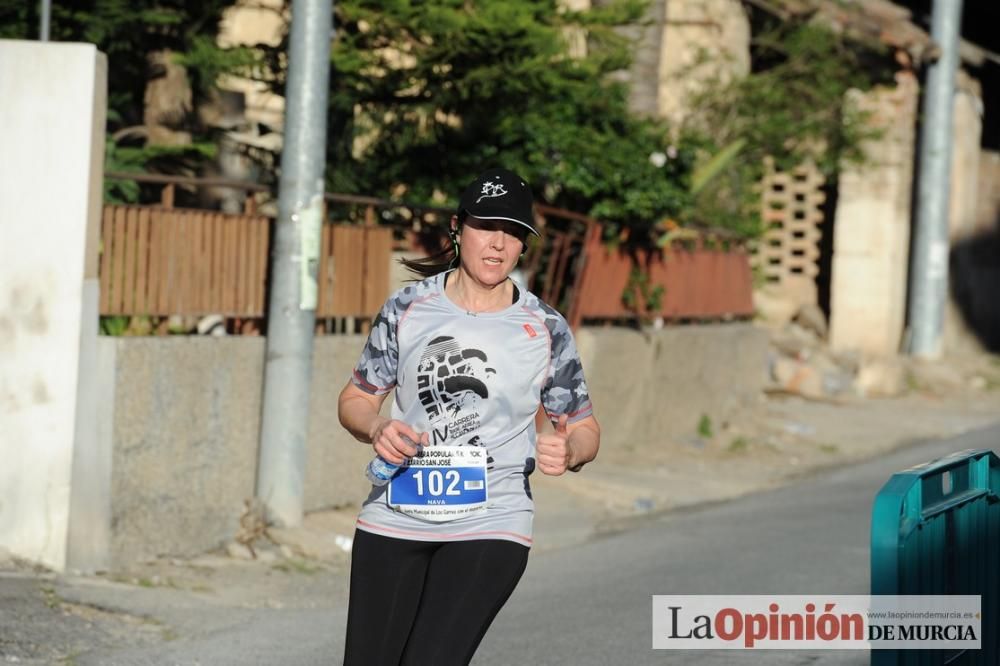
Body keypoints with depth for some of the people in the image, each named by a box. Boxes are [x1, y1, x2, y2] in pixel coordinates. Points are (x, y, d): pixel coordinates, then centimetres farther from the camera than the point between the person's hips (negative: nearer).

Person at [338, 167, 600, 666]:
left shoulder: (545, 329, -1)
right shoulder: (409, 307, 2)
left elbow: (584, 427, 6)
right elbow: (356, 399, 11)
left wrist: (569, 451, -17)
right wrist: (375, 428, -12)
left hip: (489, 530, -2)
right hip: (393, 520, 2)